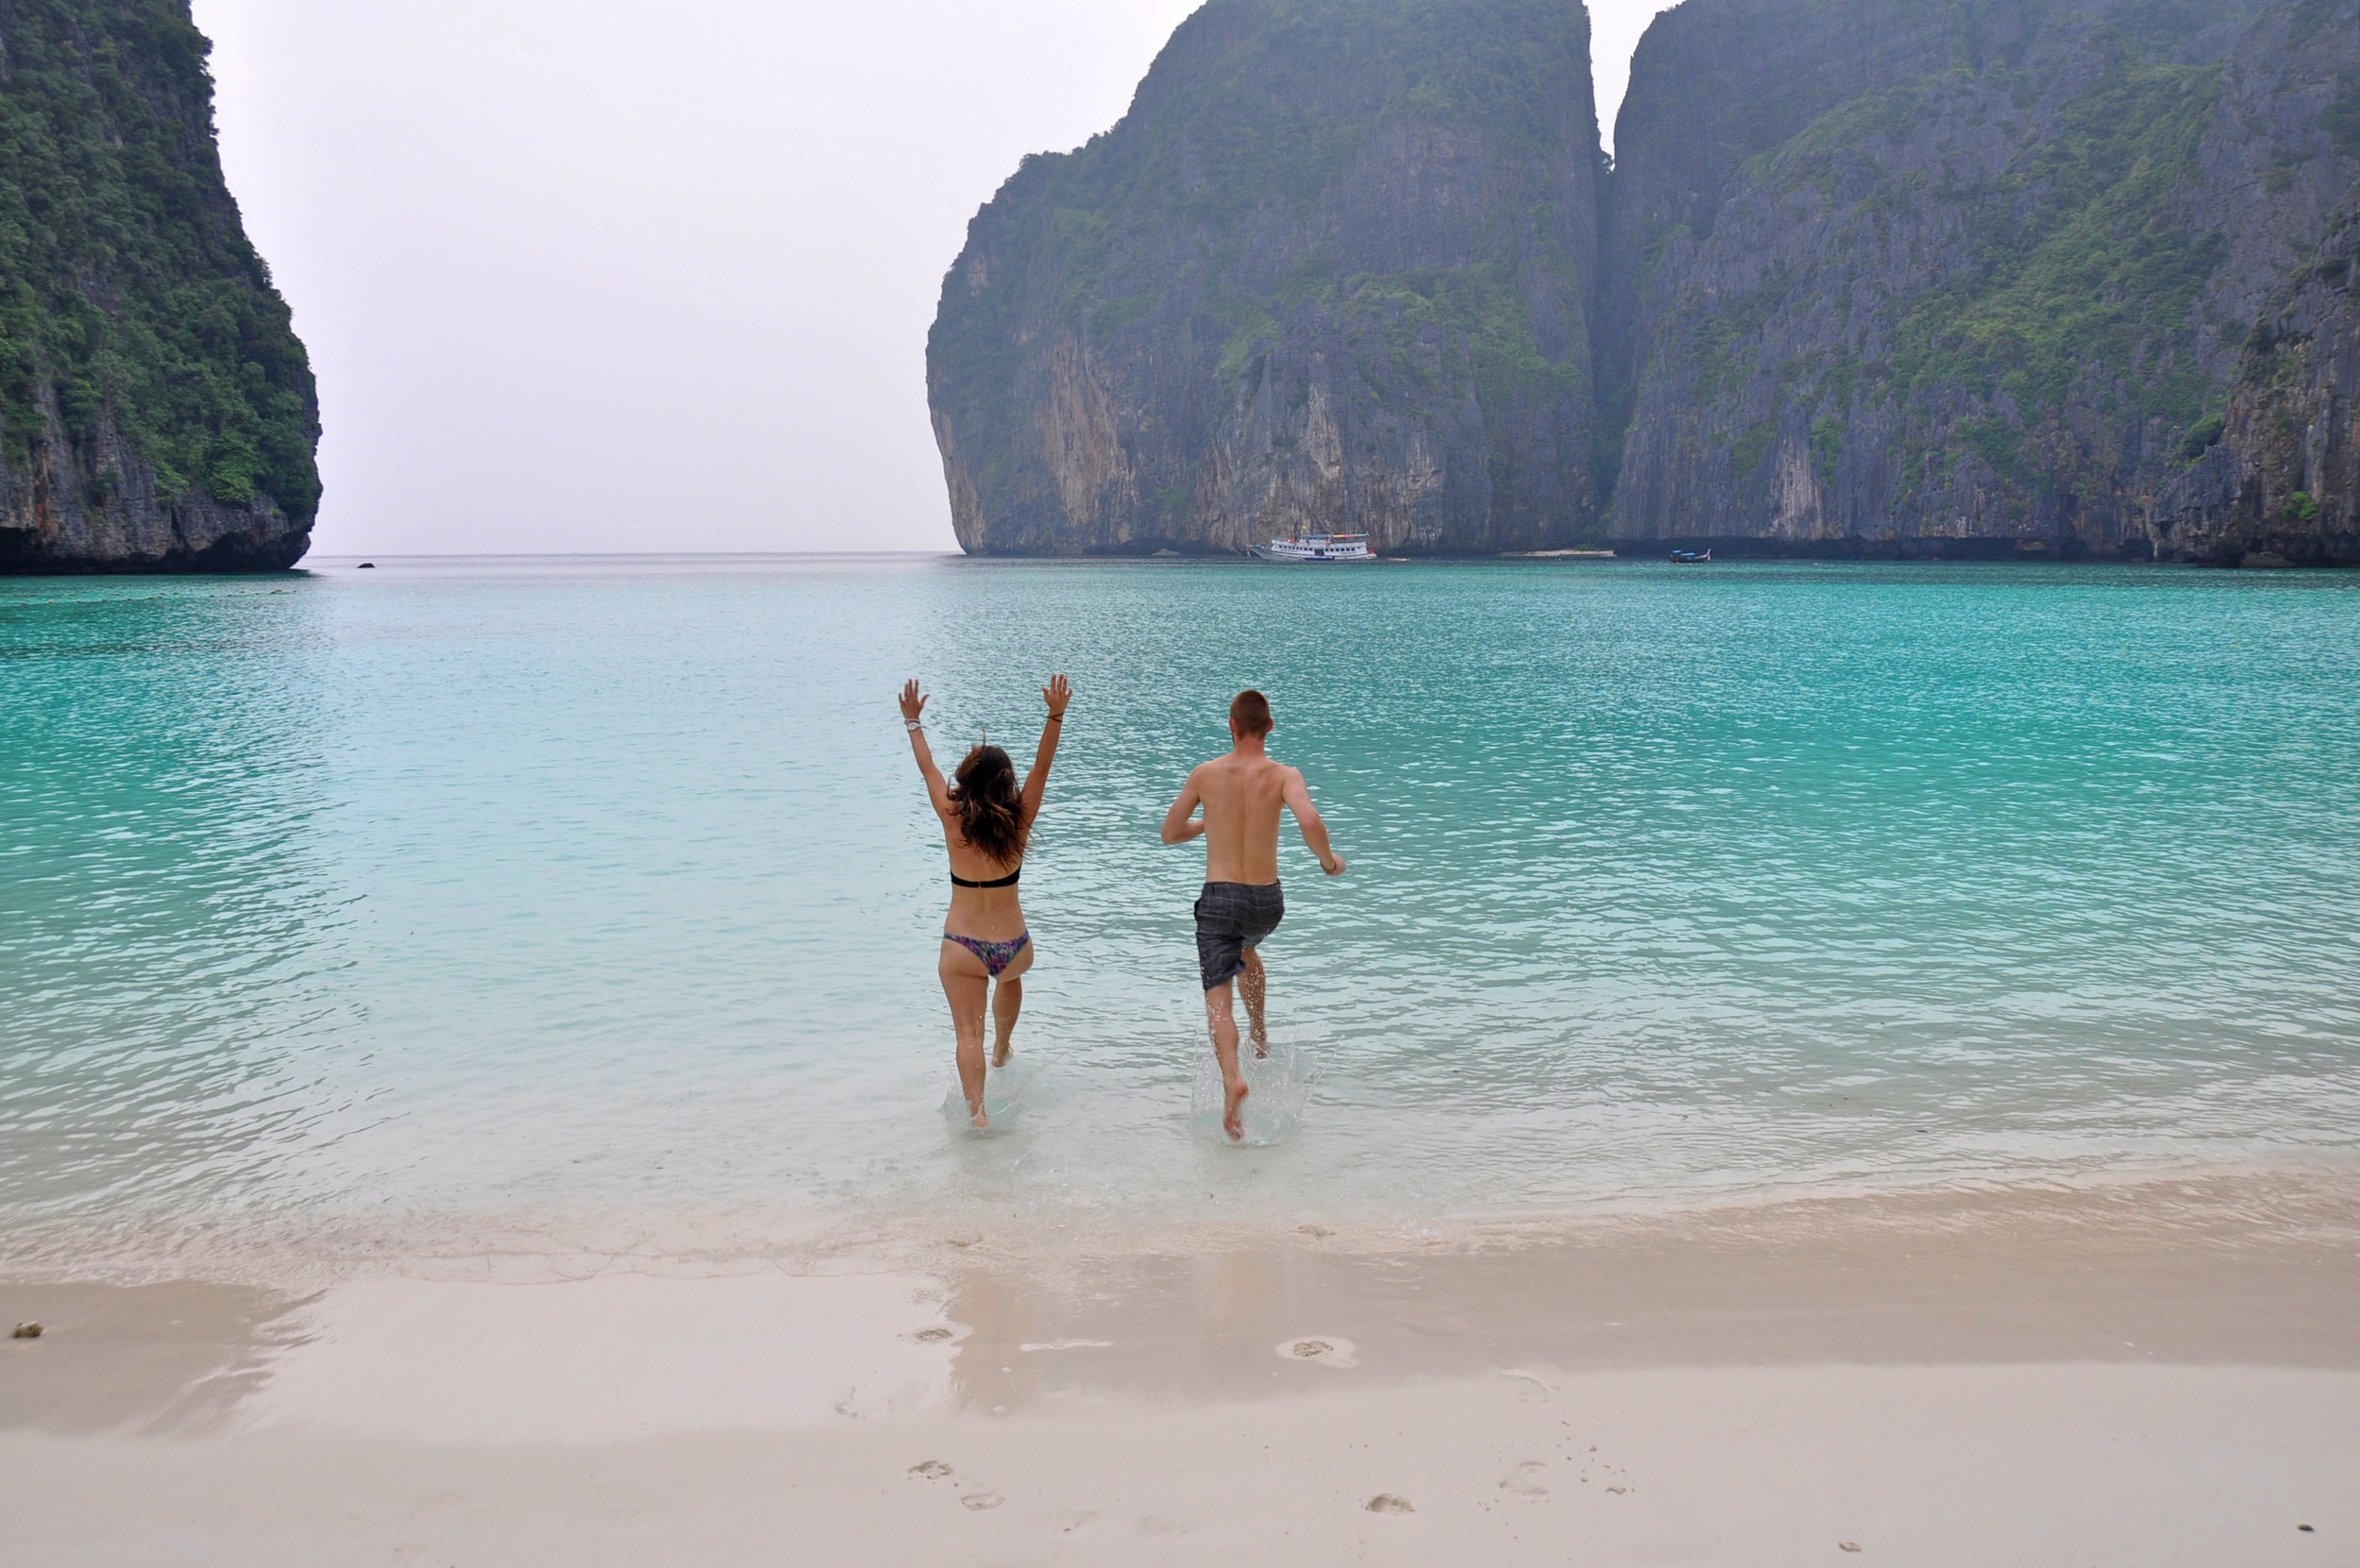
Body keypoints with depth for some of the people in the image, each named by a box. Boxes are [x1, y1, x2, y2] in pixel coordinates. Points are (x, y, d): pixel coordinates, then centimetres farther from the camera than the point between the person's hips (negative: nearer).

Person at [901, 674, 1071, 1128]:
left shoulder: (953, 819, -9)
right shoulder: (1018, 822, -8)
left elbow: (928, 769, 4)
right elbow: (1041, 767, -6)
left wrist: (914, 723, 15)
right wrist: (1056, 716, -11)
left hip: (962, 947, -2)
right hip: (1013, 945, 2)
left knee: (968, 1032, 1)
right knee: (1010, 975, 37)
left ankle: (975, 1107, -16)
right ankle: (1003, 1049, 52)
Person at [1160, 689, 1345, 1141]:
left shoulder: (1205, 775, -1)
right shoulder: (1284, 775, -5)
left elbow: (1170, 834, 9)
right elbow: (1310, 822, -25)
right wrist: (1329, 861, -6)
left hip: (1219, 898, -2)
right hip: (1267, 900, 2)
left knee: (1218, 994, -6)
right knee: (1247, 951, 36)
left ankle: (1232, 1076, -31)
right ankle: (1260, 1034, 43)